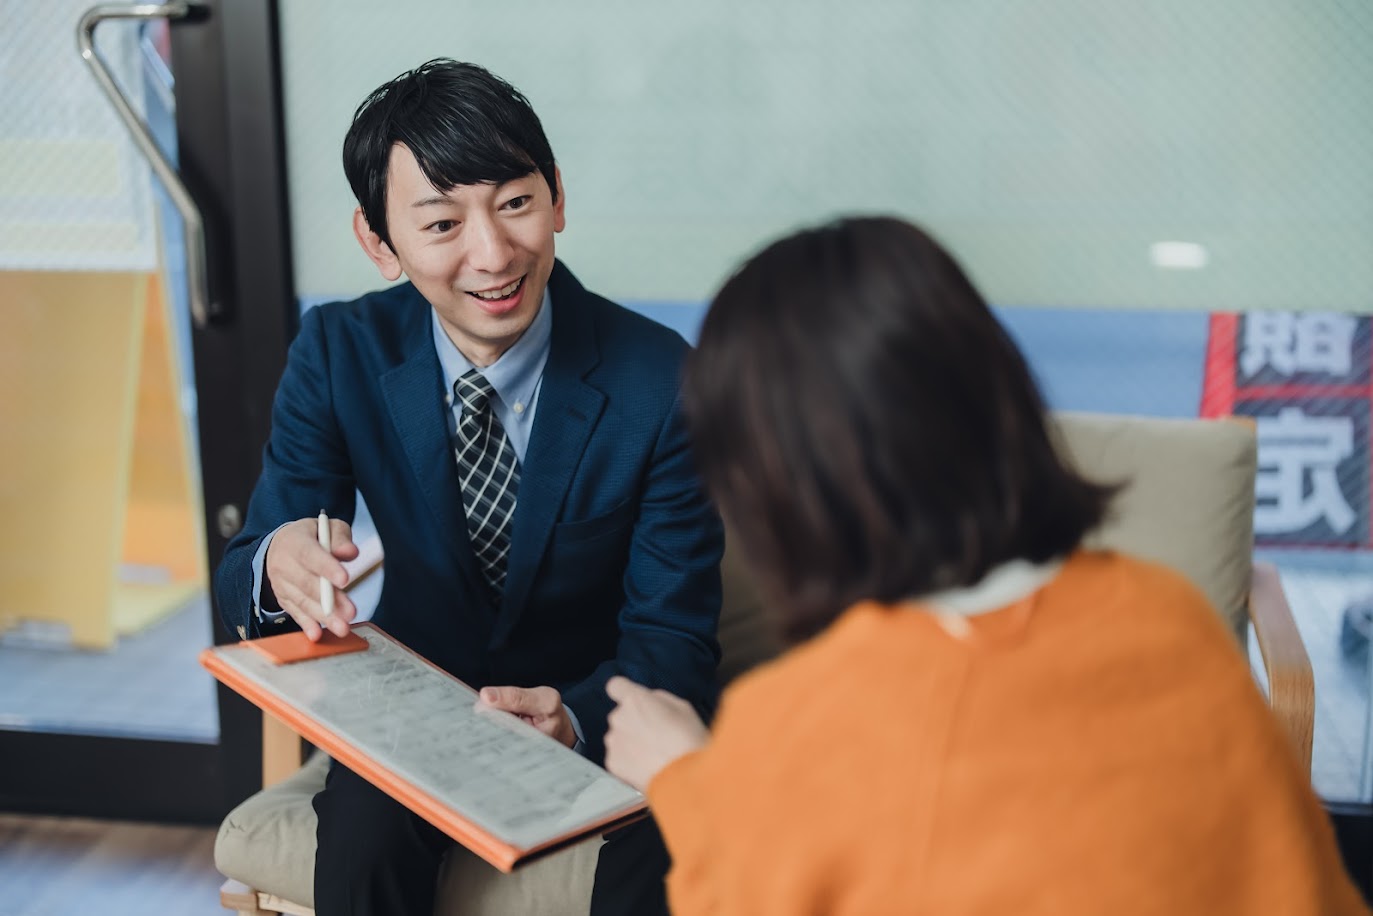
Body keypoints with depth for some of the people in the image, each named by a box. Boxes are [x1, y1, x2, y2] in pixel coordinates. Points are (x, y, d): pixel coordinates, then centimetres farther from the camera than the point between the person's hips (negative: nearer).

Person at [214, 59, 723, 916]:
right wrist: (277, 564, -34)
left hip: (595, 714, -1)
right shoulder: (338, 354, -9)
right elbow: (244, 570, -8)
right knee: (361, 834, -29)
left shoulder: (658, 380, -17)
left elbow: (673, 637, -15)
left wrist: (574, 720, -38)